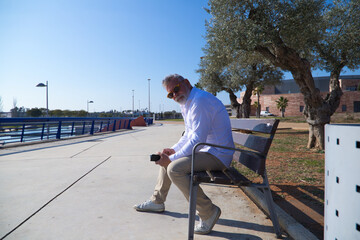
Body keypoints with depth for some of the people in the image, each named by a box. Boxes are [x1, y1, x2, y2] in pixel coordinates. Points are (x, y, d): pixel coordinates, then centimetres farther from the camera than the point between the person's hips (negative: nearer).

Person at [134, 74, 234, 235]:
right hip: (204, 149, 11)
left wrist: (171, 159, -20)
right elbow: (188, 135, 21)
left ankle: (208, 212, -11)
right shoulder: (186, 103, 13)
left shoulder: (200, 100, -20)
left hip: (217, 155, -10)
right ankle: (157, 201, 31)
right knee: (166, 158, 18)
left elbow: (197, 140, -25)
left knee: (174, 168, -26)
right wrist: (173, 150, 7)